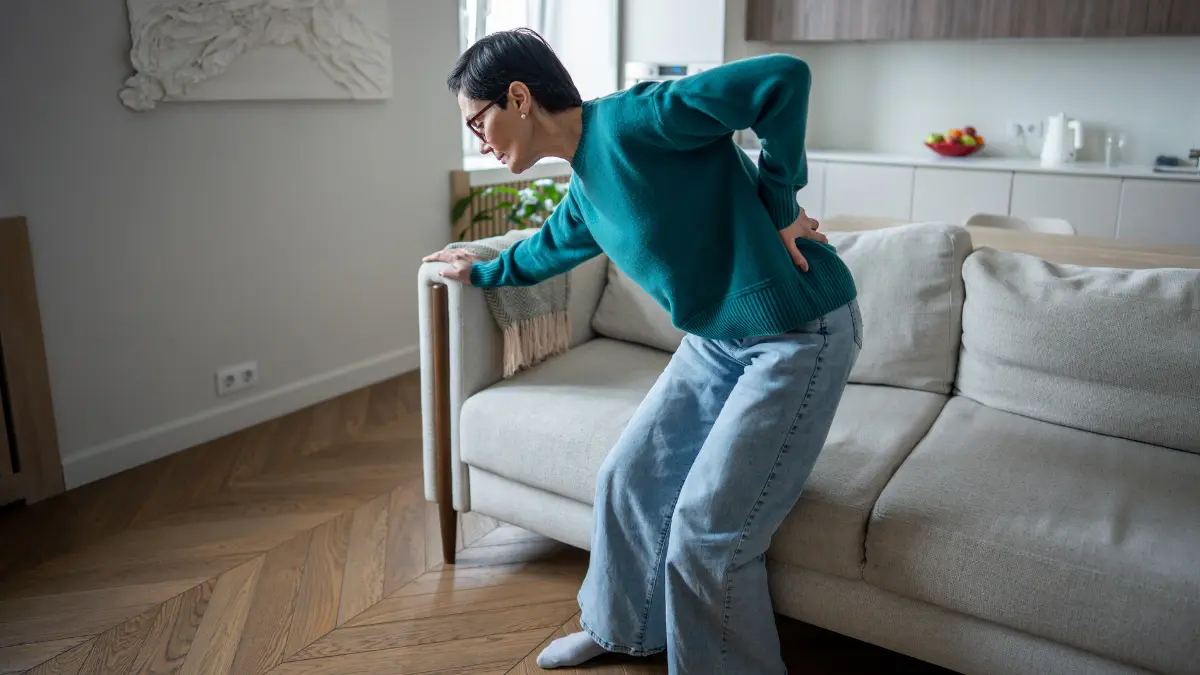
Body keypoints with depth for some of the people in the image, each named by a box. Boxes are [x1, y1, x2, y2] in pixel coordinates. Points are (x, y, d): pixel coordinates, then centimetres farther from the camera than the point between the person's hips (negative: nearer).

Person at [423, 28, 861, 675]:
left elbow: (784, 78, -27)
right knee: (627, 479, 13)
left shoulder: (629, 122, -20)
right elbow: (548, 248, 31)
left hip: (800, 337, -9)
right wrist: (480, 270, 46)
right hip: (717, 338, 9)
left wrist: (778, 206, -17)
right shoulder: (584, 191, 9)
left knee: (706, 533, -5)